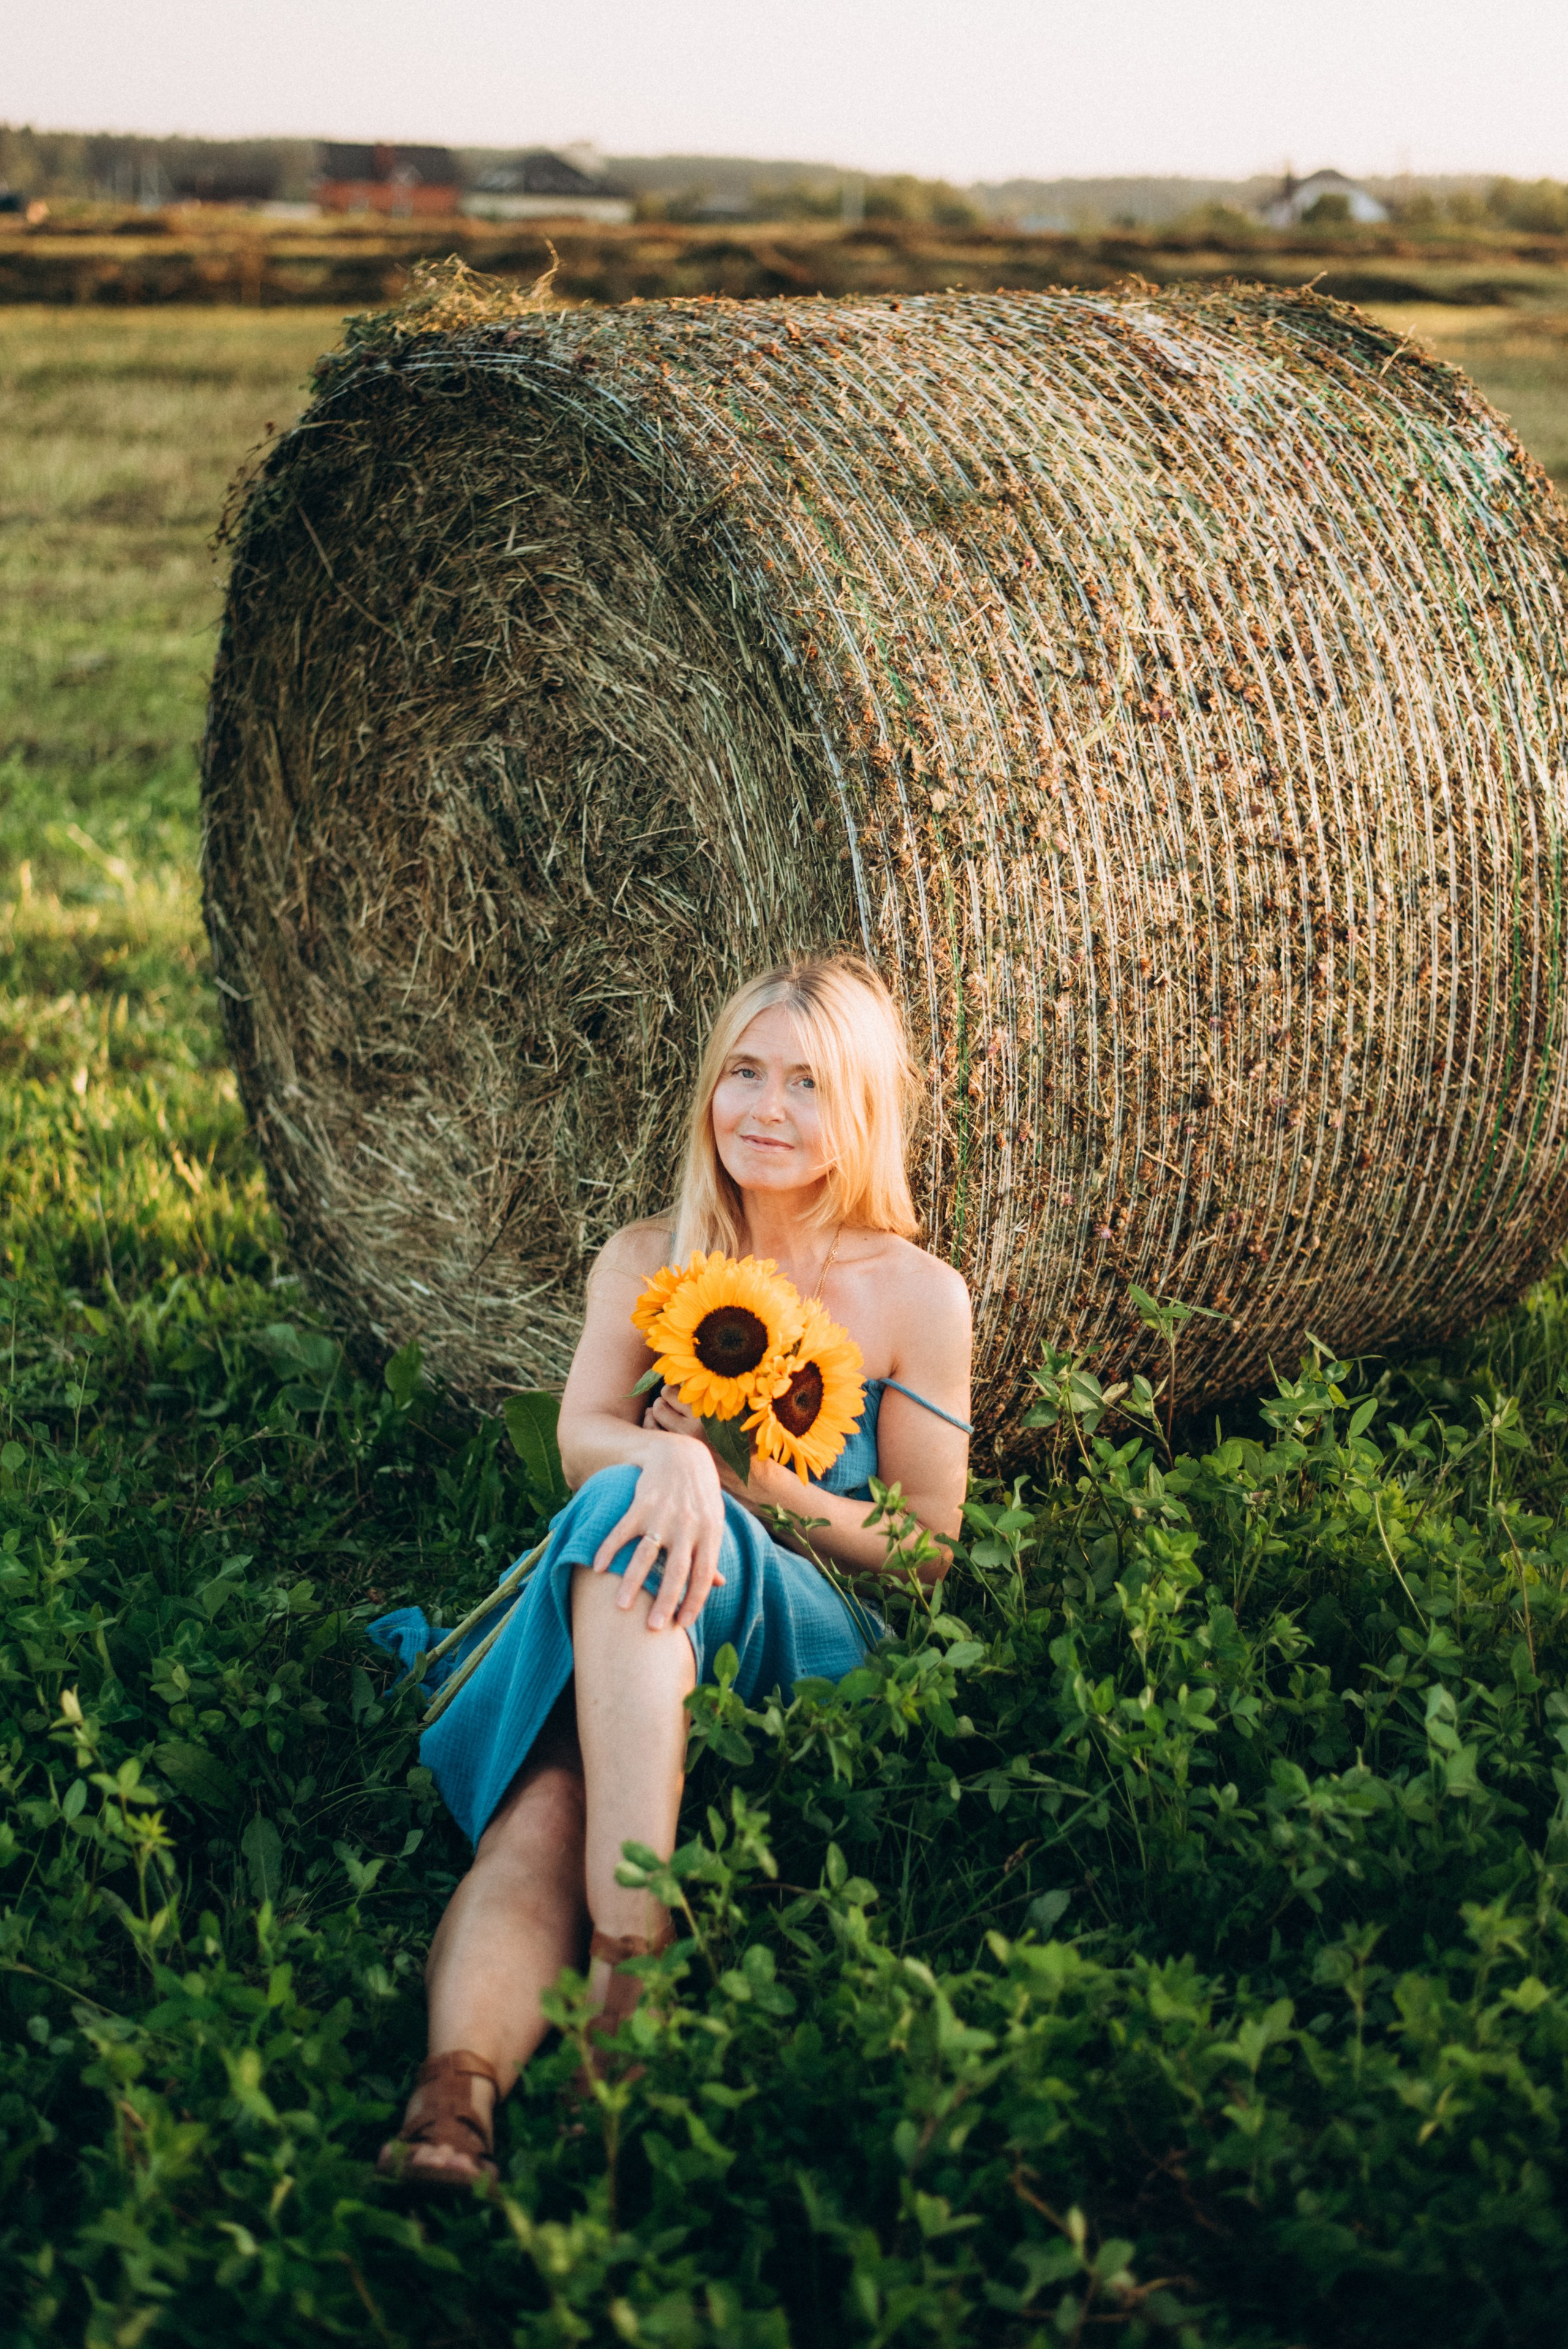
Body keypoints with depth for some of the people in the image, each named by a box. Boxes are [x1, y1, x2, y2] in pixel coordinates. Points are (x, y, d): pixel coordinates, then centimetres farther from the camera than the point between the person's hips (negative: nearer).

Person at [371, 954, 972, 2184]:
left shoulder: (917, 1294, 6)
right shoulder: (646, 1260, 14)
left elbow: (925, 1550, 5)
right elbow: (581, 1438, -2)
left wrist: (750, 1476, -11)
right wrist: (670, 1459, -28)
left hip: (808, 1641, -3)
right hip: (610, 1622, 3)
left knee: (630, 1532, -36)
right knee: (548, 1799, -32)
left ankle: (627, 1949, -48)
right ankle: (459, 2079, -54)